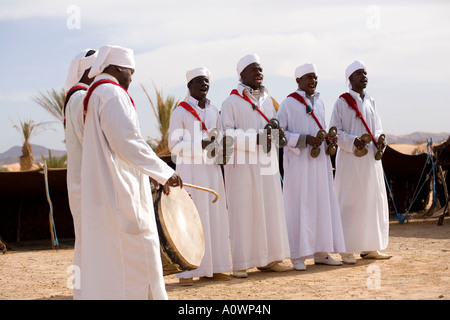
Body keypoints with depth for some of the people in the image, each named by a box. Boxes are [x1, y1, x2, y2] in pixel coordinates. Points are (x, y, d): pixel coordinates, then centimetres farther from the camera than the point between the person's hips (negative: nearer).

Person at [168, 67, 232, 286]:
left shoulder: (214, 110, 13)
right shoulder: (180, 111, -3)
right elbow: (173, 145, -8)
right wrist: (200, 145, -20)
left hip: (211, 169, 5)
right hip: (189, 169, -5)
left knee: (215, 216, 4)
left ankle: (213, 267, 11)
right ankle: (186, 270, -1)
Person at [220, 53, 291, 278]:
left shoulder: (267, 99, 14)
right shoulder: (232, 101, -4)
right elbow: (226, 132, -10)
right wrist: (254, 138, -20)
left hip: (266, 163, 6)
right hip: (242, 164, -6)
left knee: (270, 209, 6)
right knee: (243, 211, -4)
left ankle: (268, 259, 13)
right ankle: (241, 263, 1)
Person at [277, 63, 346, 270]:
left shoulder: (319, 103, 15)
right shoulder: (288, 104, -4)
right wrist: (304, 139, -18)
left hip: (320, 160, 6)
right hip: (299, 162, -6)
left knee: (323, 205, 5)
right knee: (299, 206, -5)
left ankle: (321, 253, 12)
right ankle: (298, 255, 0)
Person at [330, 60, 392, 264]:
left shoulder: (370, 101, 14)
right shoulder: (342, 102, -3)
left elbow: (377, 128, 16)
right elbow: (334, 131, -7)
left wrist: (379, 138, -6)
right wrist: (353, 141, -22)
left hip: (370, 158, 6)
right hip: (350, 159, -6)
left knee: (373, 201, 7)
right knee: (350, 203, -6)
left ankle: (369, 248, 14)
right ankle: (347, 250, -1)